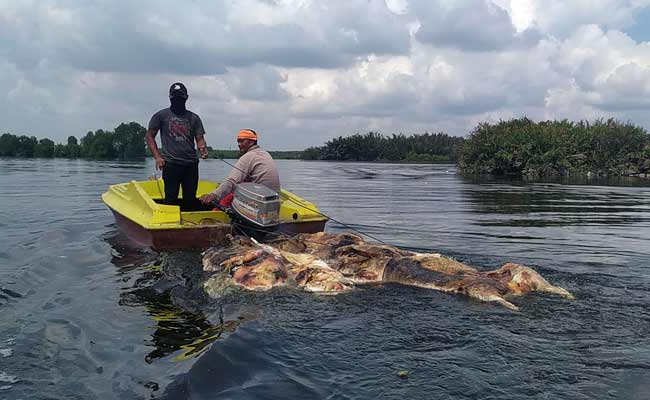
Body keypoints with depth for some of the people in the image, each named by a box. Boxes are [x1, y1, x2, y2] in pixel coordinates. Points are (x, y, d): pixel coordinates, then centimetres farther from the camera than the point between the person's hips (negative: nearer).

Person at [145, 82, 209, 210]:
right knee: (171, 198, -5)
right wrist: (157, 157, -4)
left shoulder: (194, 118, 15)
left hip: (191, 163, 3)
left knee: (190, 199, 5)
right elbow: (149, 136, 8)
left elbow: (200, 139, 11)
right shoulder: (161, 115, 8)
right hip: (171, 164, -3)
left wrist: (203, 148, -14)